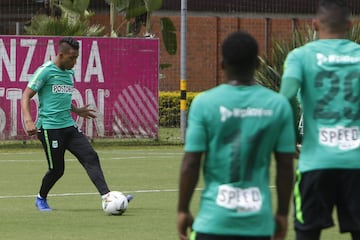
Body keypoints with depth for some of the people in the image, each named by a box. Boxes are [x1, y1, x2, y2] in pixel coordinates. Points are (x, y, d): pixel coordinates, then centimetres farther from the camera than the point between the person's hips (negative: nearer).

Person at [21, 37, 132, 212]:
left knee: (91, 158, -9)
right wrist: (28, 121, -22)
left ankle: (106, 196, -17)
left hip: (69, 126, 7)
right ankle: (41, 199, 25)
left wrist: (77, 111, 24)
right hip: (50, 128, -7)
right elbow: (26, 96, -10)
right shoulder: (45, 71, -9)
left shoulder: (69, 73, 14)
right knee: (57, 169, -1)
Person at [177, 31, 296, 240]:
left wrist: (183, 210, 6)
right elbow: (286, 166, 4)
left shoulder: (204, 103, -5)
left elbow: (191, 164, -4)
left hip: (214, 221, -2)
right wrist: (282, 214, 15)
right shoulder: (278, 105, 1)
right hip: (259, 222, 2)